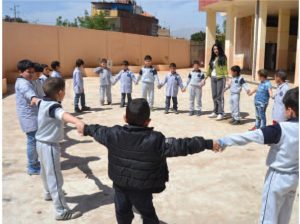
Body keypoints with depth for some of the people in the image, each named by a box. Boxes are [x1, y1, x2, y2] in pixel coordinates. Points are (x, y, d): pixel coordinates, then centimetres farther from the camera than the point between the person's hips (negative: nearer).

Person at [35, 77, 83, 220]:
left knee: (46, 171, 30)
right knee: (55, 178, -4)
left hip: (41, 142, 10)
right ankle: (61, 211, 3)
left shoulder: (43, 102, 1)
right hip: (49, 145, -10)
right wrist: (77, 121, -73)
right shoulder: (53, 107, -28)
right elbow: (63, 115, -52)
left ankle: (48, 193, 54)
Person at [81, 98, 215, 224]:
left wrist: (86, 129, 29)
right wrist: (208, 143, -19)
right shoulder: (156, 141, -25)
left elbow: (99, 131, 6)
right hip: (142, 189, -3)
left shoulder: (114, 134, -14)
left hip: (119, 185, 3)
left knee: (122, 212, 24)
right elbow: (182, 146, -25)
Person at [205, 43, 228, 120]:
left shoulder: (223, 58, -2)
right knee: (214, 96, 9)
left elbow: (225, 68, -9)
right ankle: (215, 112, 19)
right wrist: (206, 77, 14)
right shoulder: (212, 58, 15)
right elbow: (210, 68, 16)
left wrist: (226, 78, -19)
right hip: (213, 78, 6)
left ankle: (221, 113, 0)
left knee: (219, 96, -5)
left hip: (220, 78, -6)